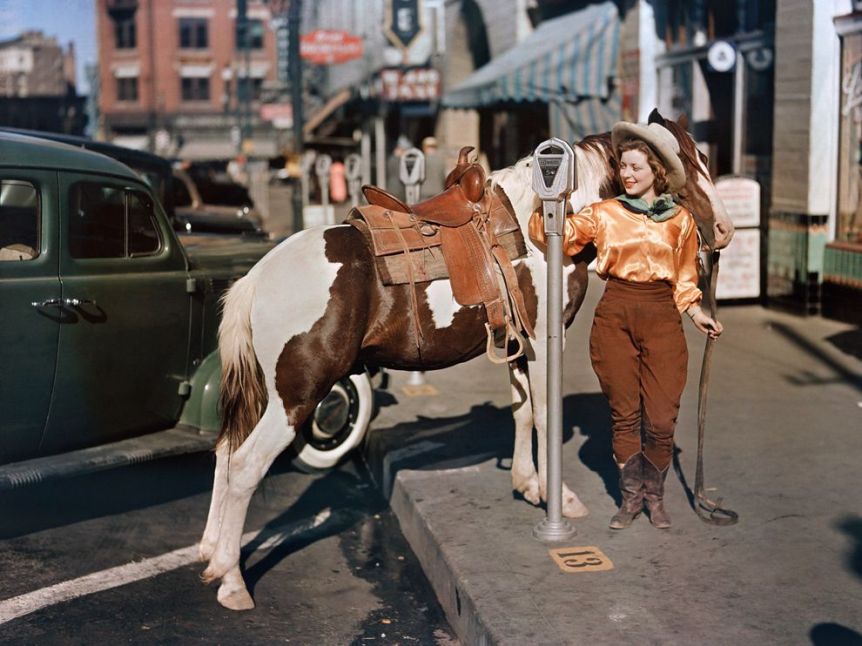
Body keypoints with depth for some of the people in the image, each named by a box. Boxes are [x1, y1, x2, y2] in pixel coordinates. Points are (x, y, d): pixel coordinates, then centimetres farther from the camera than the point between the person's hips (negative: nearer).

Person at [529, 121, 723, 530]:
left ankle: (655, 496, 20)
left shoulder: (680, 220, 8)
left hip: (661, 316, 0)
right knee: (624, 415, 7)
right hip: (615, 315, 0)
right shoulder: (605, 214, 6)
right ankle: (630, 497, 23)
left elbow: (684, 279, 16)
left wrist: (697, 315, 5)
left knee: (661, 419, -2)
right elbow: (554, 233, 0)